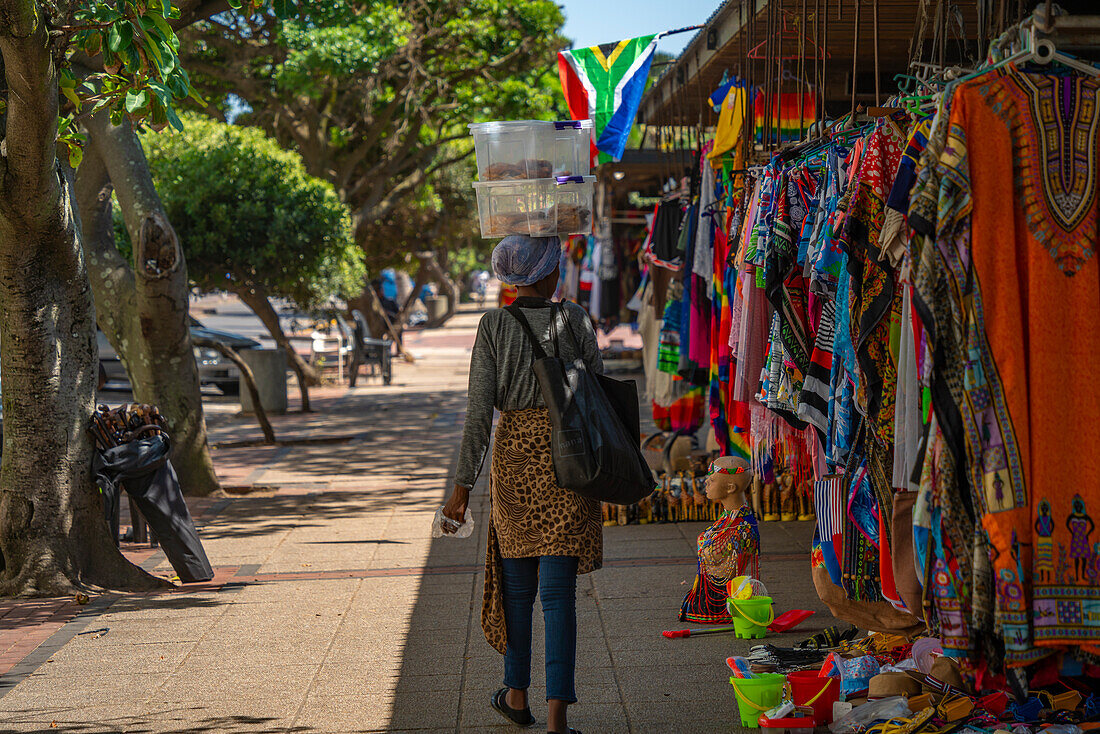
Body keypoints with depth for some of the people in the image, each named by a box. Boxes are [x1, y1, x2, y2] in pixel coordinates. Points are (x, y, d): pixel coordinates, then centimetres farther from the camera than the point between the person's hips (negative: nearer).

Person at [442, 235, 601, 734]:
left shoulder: (494, 326, -5)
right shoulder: (574, 322, -3)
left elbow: (479, 412, -8)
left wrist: (463, 485, -3)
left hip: (514, 458, 1)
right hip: (568, 460, 0)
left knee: (516, 583, 18)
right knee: (558, 590, -1)